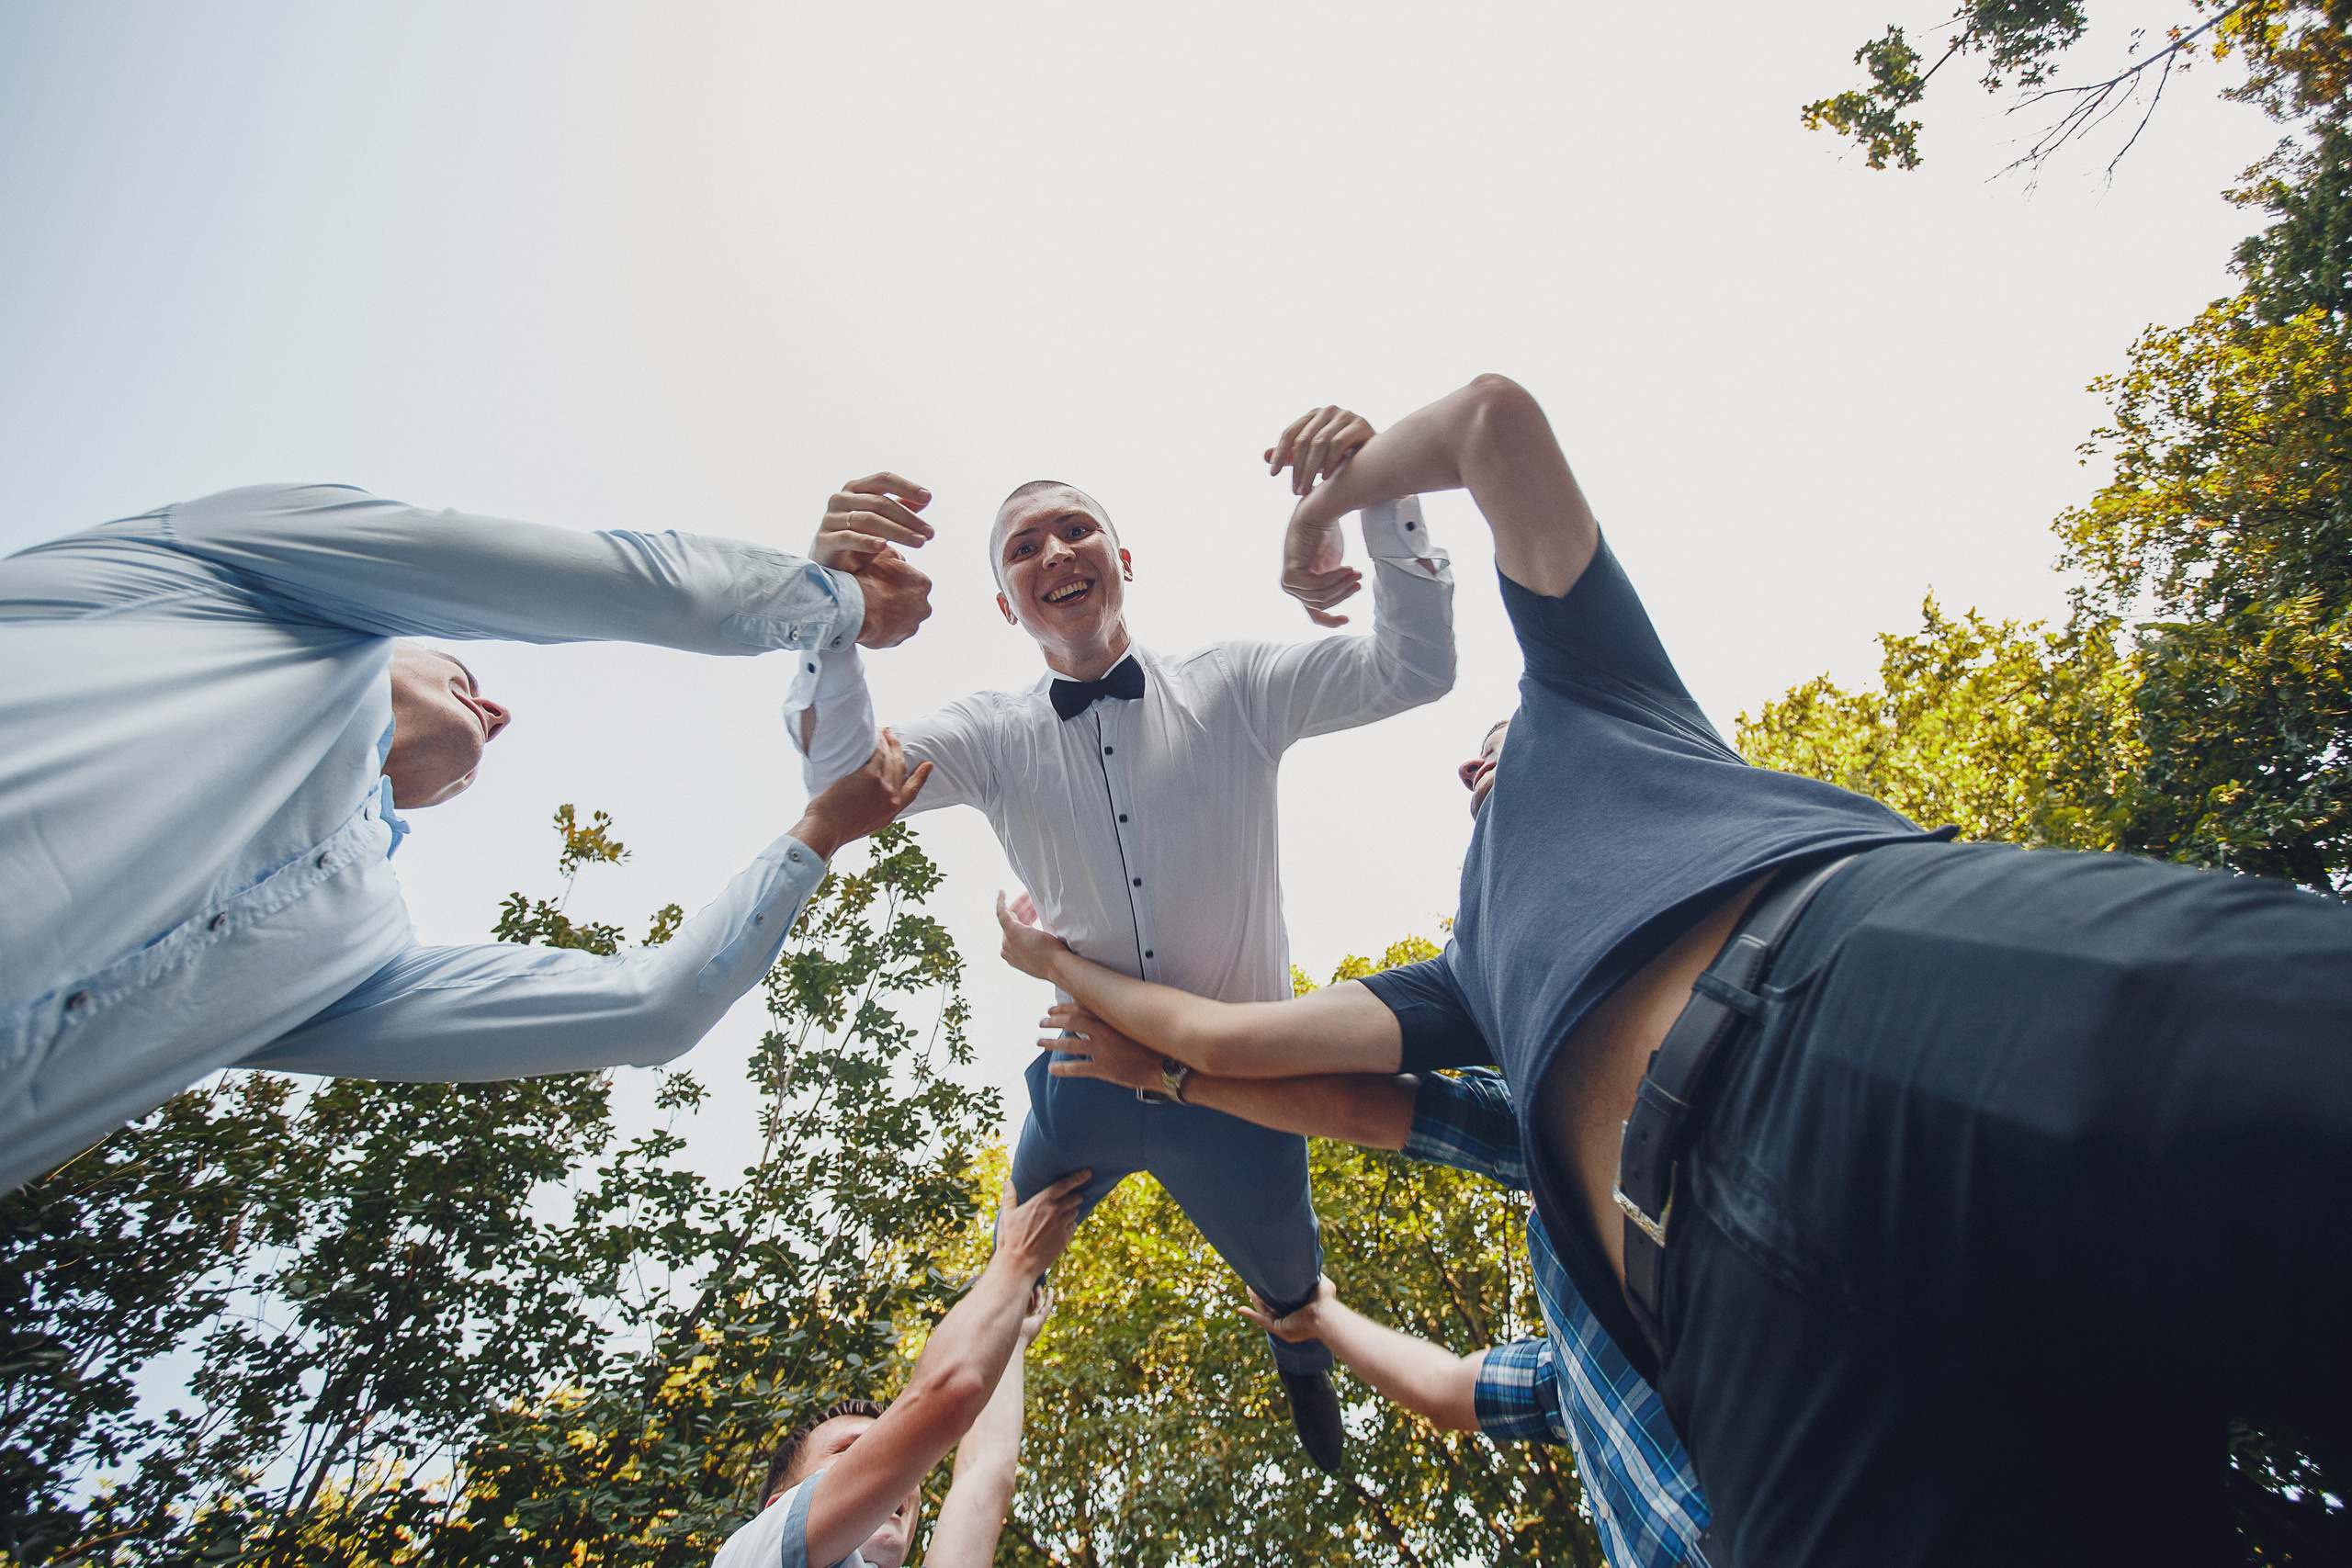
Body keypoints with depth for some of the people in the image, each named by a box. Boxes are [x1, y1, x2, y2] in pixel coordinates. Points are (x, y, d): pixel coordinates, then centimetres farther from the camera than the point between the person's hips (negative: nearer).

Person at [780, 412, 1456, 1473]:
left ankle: (1302, 1362, 66)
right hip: (1084, 1079, 1)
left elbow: (1414, 671, -16)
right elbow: (846, 773, -23)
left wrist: (1382, 496, -32)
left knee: (1285, 1275, 27)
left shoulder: (1232, 688, -10)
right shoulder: (997, 735, -7)